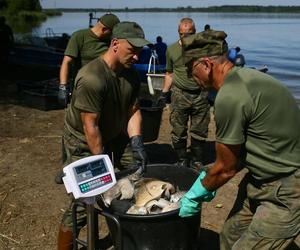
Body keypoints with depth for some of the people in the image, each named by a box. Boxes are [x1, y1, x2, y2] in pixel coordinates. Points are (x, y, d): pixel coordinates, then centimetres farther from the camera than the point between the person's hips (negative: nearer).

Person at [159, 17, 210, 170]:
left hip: (200, 95, 0)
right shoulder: (172, 50, 7)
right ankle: (182, 161, 20)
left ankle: (197, 162, 21)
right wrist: (164, 93, 9)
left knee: (199, 132, 6)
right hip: (180, 95, 1)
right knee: (179, 132, 4)